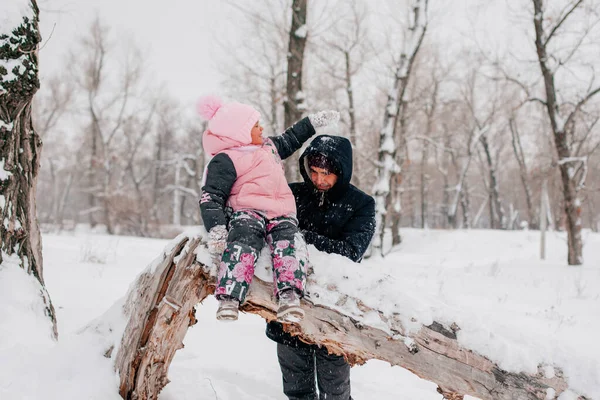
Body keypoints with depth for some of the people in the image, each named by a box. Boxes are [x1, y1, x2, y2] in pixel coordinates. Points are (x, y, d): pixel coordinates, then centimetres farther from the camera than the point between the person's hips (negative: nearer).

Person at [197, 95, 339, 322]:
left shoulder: (268, 146, 26)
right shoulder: (225, 161, -1)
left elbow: (289, 140, 46)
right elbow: (211, 197, -8)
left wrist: (314, 122, 45)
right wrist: (216, 231, -21)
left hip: (281, 214, 6)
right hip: (247, 212, -6)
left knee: (290, 243, -26)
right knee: (244, 243, -36)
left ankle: (289, 296, -43)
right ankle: (229, 300, -47)